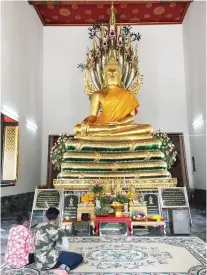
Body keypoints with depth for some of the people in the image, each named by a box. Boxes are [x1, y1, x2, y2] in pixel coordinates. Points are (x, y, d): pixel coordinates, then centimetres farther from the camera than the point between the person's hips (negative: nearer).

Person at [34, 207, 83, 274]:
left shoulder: (40, 228, 9)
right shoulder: (58, 230, -10)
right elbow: (58, 249, -6)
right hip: (50, 261, -7)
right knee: (79, 257, 1)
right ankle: (64, 268, -20)